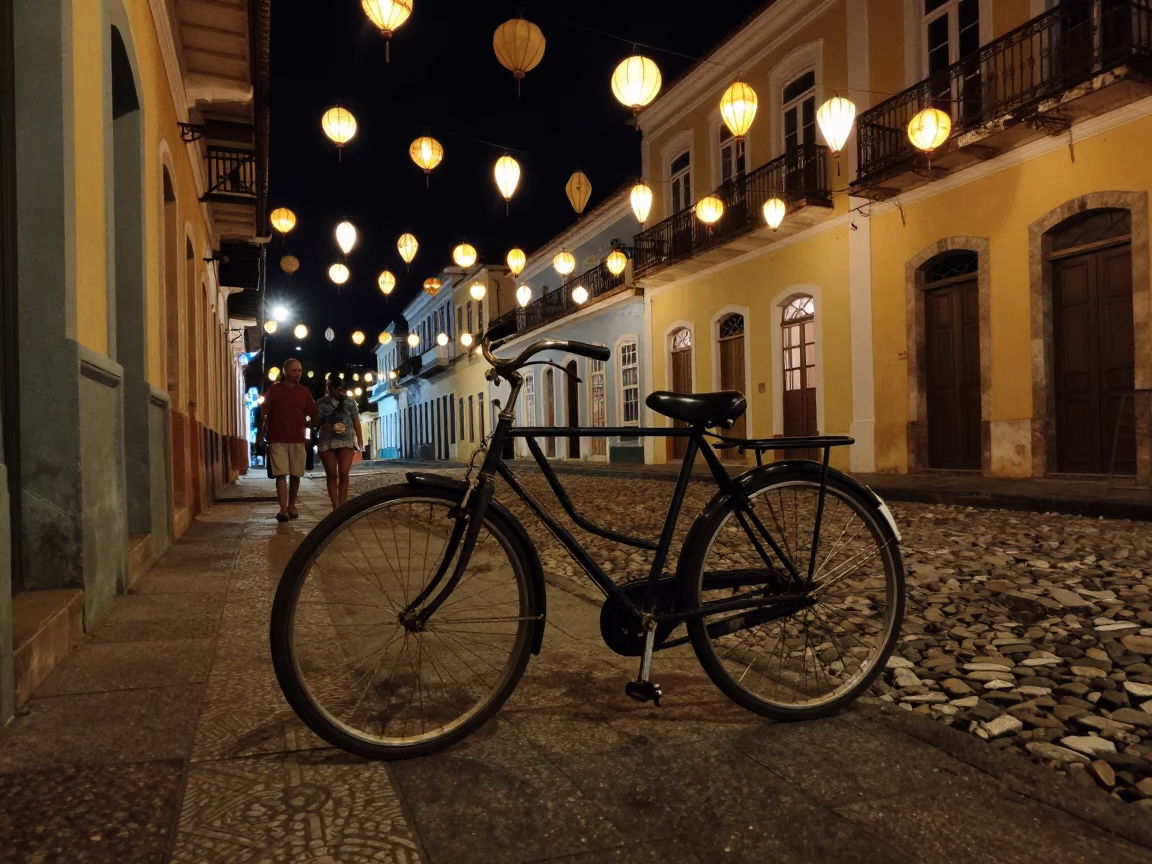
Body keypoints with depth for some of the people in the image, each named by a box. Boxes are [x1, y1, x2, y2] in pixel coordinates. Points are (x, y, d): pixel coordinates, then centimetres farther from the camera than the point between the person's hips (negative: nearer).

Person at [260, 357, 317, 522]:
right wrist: (261, 434, 2)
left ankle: (292, 506, 22)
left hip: (297, 439, 2)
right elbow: (265, 414, 5)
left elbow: (313, 415, 11)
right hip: (277, 439, -2)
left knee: (295, 474, 7)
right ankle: (283, 509, -13)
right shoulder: (274, 390, 3)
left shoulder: (304, 392, 7)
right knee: (281, 474, -8)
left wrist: (305, 424, -3)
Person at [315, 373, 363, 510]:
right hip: (327, 442, 1)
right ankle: (336, 508, 1)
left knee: (343, 475, -9)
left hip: (346, 442, -1)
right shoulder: (321, 403, 8)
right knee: (331, 476, -1)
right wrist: (324, 425, -15)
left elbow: (356, 422, 4)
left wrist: (360, 441, -2)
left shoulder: (349, 401, 6)